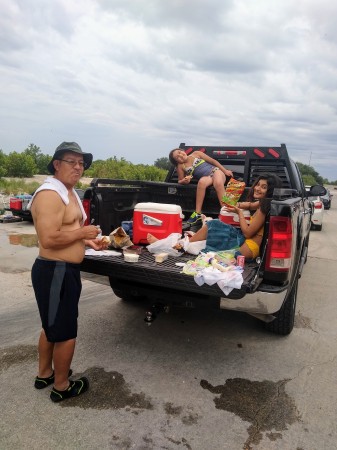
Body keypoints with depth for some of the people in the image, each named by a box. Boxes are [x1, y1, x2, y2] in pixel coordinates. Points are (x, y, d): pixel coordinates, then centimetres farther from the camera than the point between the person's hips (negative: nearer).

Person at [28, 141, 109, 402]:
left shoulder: (70, 193, 13)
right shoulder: (50, 194, -21)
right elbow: (49, 238, -30)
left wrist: (88, 242, 8)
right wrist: (83, 232, -18)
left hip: (64, 270, 11)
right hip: (55, 272, -11)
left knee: (52, 326, 23)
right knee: (66, 332, 4)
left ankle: (44, 374, 42)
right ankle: (62, 386, 24)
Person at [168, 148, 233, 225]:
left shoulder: (196, 154, 7)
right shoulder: (181, 166, 8)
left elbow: (213, 161, 7)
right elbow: (180, 181, 9)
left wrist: (225, 171, 2)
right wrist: (185, 181, -15)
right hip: (206, 177, 0)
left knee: (218, 183, -36)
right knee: (202, 181, -37)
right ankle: (198, 214, -36)